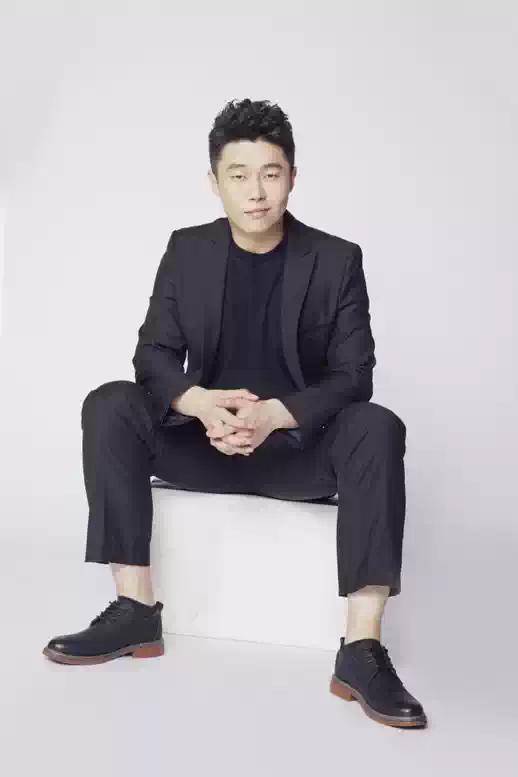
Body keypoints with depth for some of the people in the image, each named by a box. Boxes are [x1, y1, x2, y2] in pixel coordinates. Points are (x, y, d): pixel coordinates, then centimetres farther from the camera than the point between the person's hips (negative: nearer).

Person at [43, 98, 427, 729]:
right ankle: (136, 610, -21)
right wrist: (202, 405, -28)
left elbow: (353, 376, -10)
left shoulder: (337, 259, -4)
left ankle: (361, 649, -34)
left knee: (379, 429, -32)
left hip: (300, 446, -1)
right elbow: (153, 355, -4)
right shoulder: (187, 251, 1)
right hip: (205, 440, 2)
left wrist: (275, 415, -30)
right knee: (108, 405, -22)